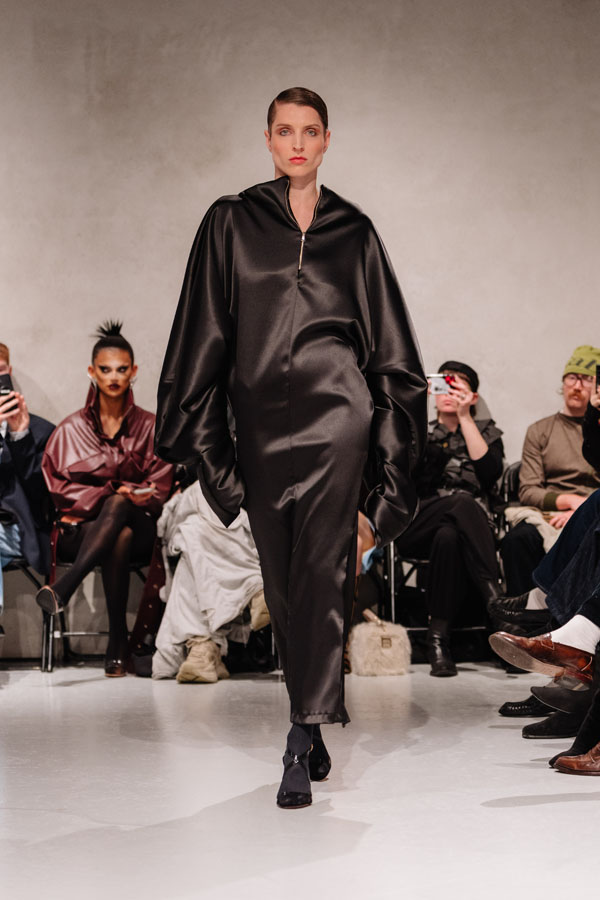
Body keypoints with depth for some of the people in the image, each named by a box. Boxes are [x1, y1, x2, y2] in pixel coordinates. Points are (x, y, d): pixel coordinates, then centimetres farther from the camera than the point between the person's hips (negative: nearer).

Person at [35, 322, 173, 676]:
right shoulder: (72, 428, 13)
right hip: (81, 526, 0)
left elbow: (161, 488, 8)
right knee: (120, 538, -38)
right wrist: (106, 495, -13)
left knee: (118, 505, -38)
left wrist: (127, 496, -14)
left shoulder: (149, 426, 14)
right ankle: (119, 643, -43)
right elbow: (59, 488, 3)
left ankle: (64, 588, -53)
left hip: (138, 522, 0)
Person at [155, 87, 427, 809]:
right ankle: (315, 721, 20)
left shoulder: (353, 231, 11)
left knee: (321, 568, -13)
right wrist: (202, 433, 1)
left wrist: (392, 434, 9)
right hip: (261, 418, 2)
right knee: (282, 576, 6)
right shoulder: (231, 223, 9)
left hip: (336, 412, -1)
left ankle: (302, 737, -13)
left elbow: (386, 341, 13)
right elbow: (205, 332, 6)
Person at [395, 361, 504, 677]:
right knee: (462, 501, -36)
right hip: (416, 528, 0)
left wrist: (464, 417, -3)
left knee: (448, 536, -40)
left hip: (469, 528, 0)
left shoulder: (485, 431, 20)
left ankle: (439, 637, -39)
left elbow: (490, 471, -3)